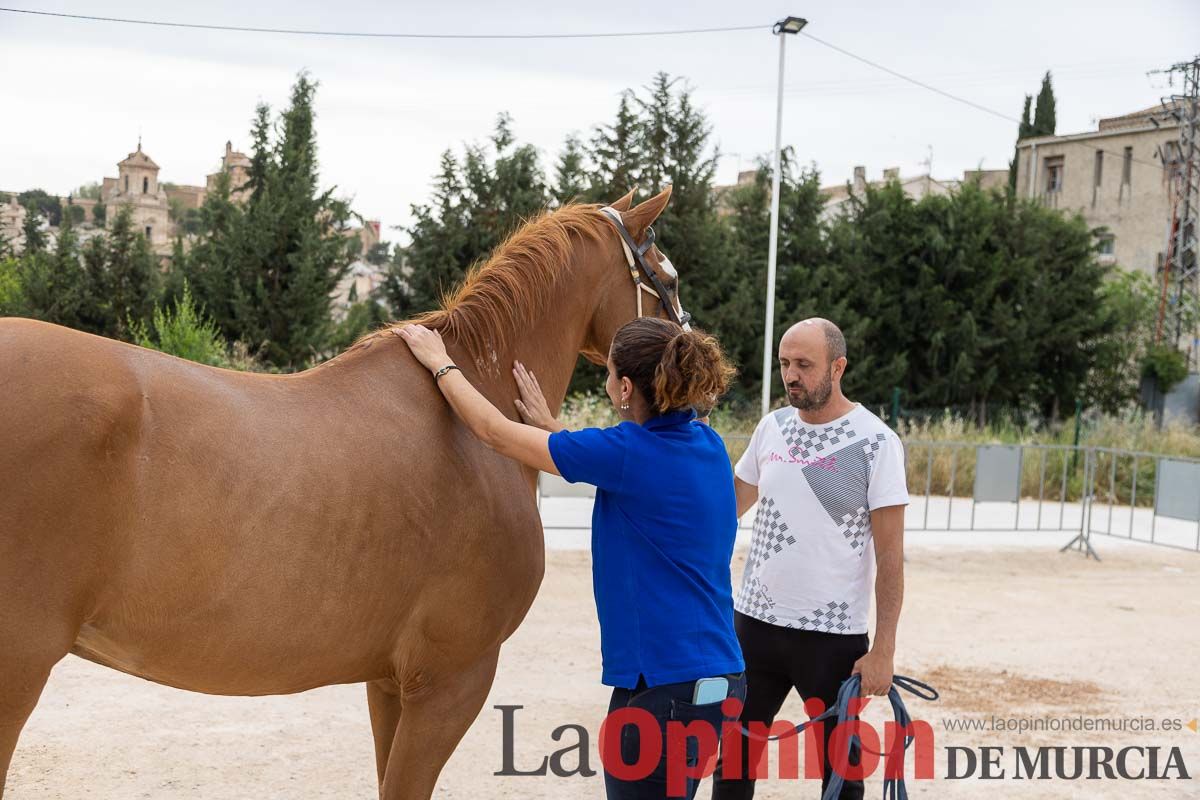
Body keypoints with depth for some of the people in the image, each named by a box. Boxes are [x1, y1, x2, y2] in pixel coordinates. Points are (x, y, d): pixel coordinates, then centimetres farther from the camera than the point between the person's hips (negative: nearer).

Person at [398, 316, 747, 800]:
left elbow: (496, 433, -7)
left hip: (666, 687, -9)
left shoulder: (630, 454, -18)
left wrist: (440, 363, 7)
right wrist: (550, 426, 30)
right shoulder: (706, 446, 5)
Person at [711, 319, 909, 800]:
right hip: (754, 621, 5)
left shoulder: (875, 442, -10)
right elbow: (730, 503, 18)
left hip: (833, 635, -5)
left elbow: (890, 554, -10)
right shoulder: (772, 427, 5)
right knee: (734, 757, 14)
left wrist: (882, 651, -14)